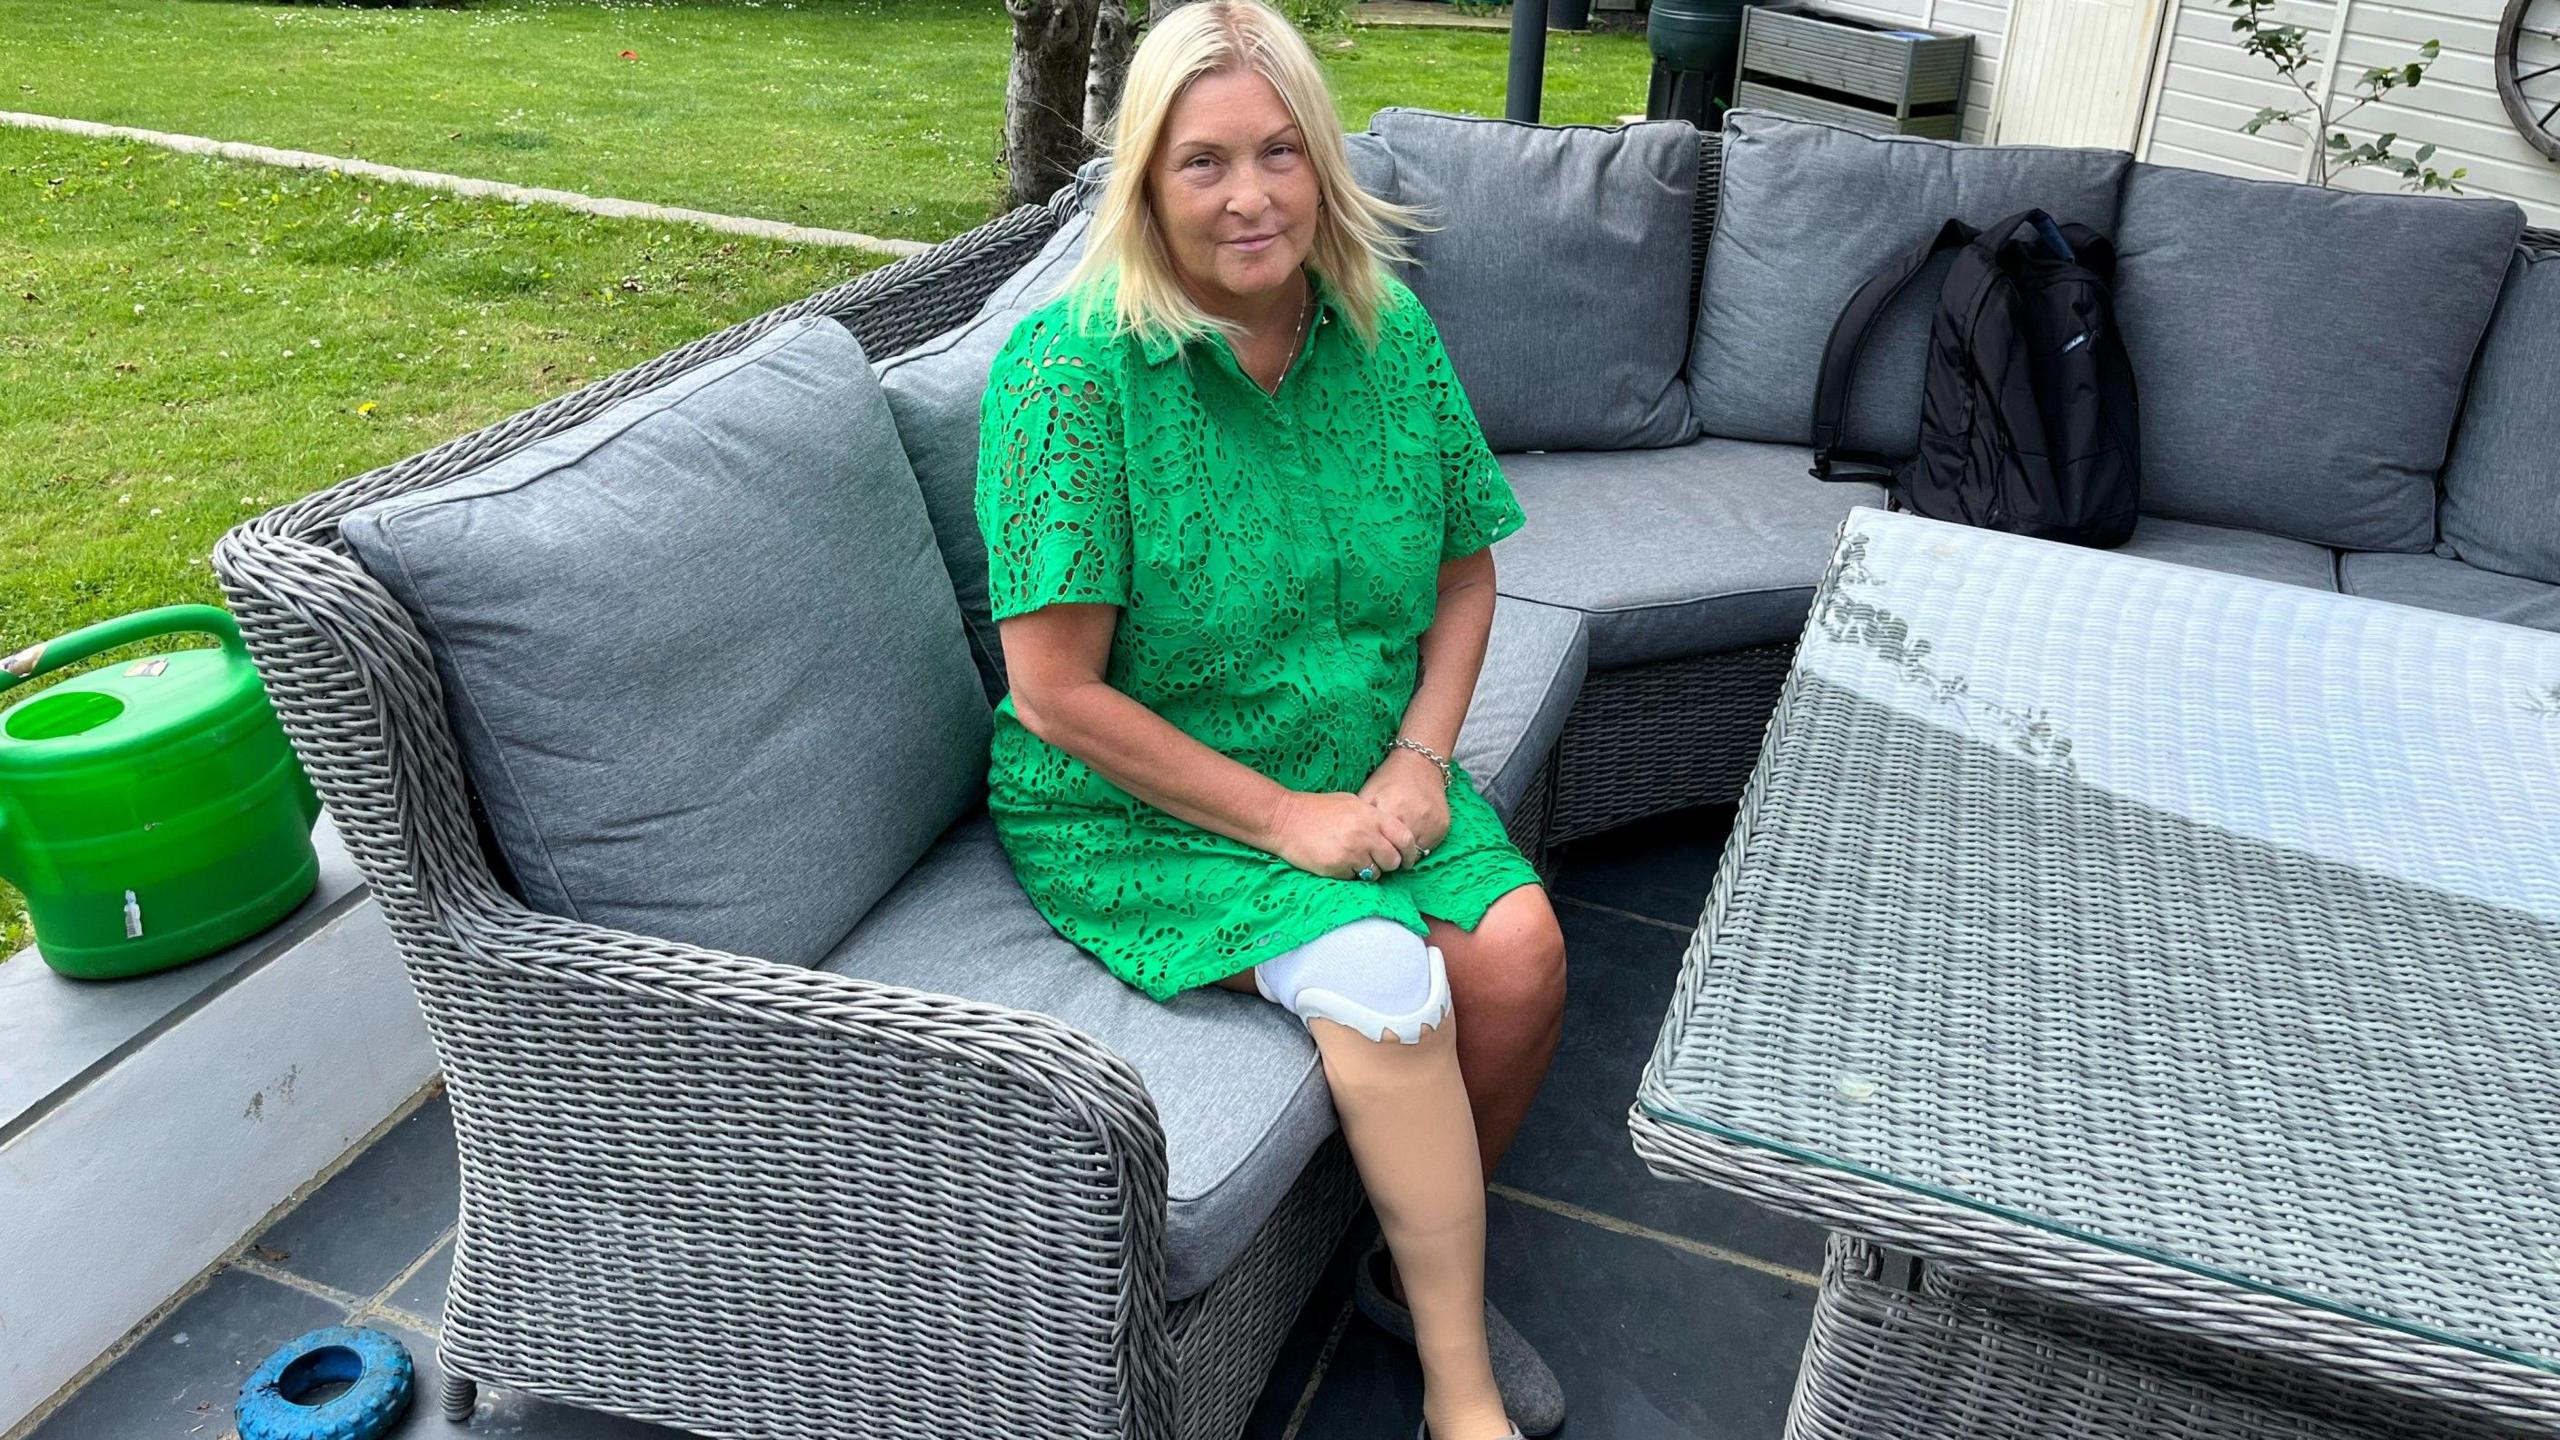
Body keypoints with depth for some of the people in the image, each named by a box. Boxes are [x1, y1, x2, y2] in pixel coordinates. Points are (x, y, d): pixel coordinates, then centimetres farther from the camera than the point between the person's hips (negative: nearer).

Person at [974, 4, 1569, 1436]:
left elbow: (1464, 574, 10)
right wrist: (1282, 818, -18)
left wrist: (1418, 757, -6)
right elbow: (1055, 689, -18)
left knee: (1520, 947, -18)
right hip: (1140, 806, -5)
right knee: (1379, 968, -27)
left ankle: (1426, 1258, 10)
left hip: (1366, 768, 5)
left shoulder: (1389, 331, 0)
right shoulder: (1074, 363, -17)